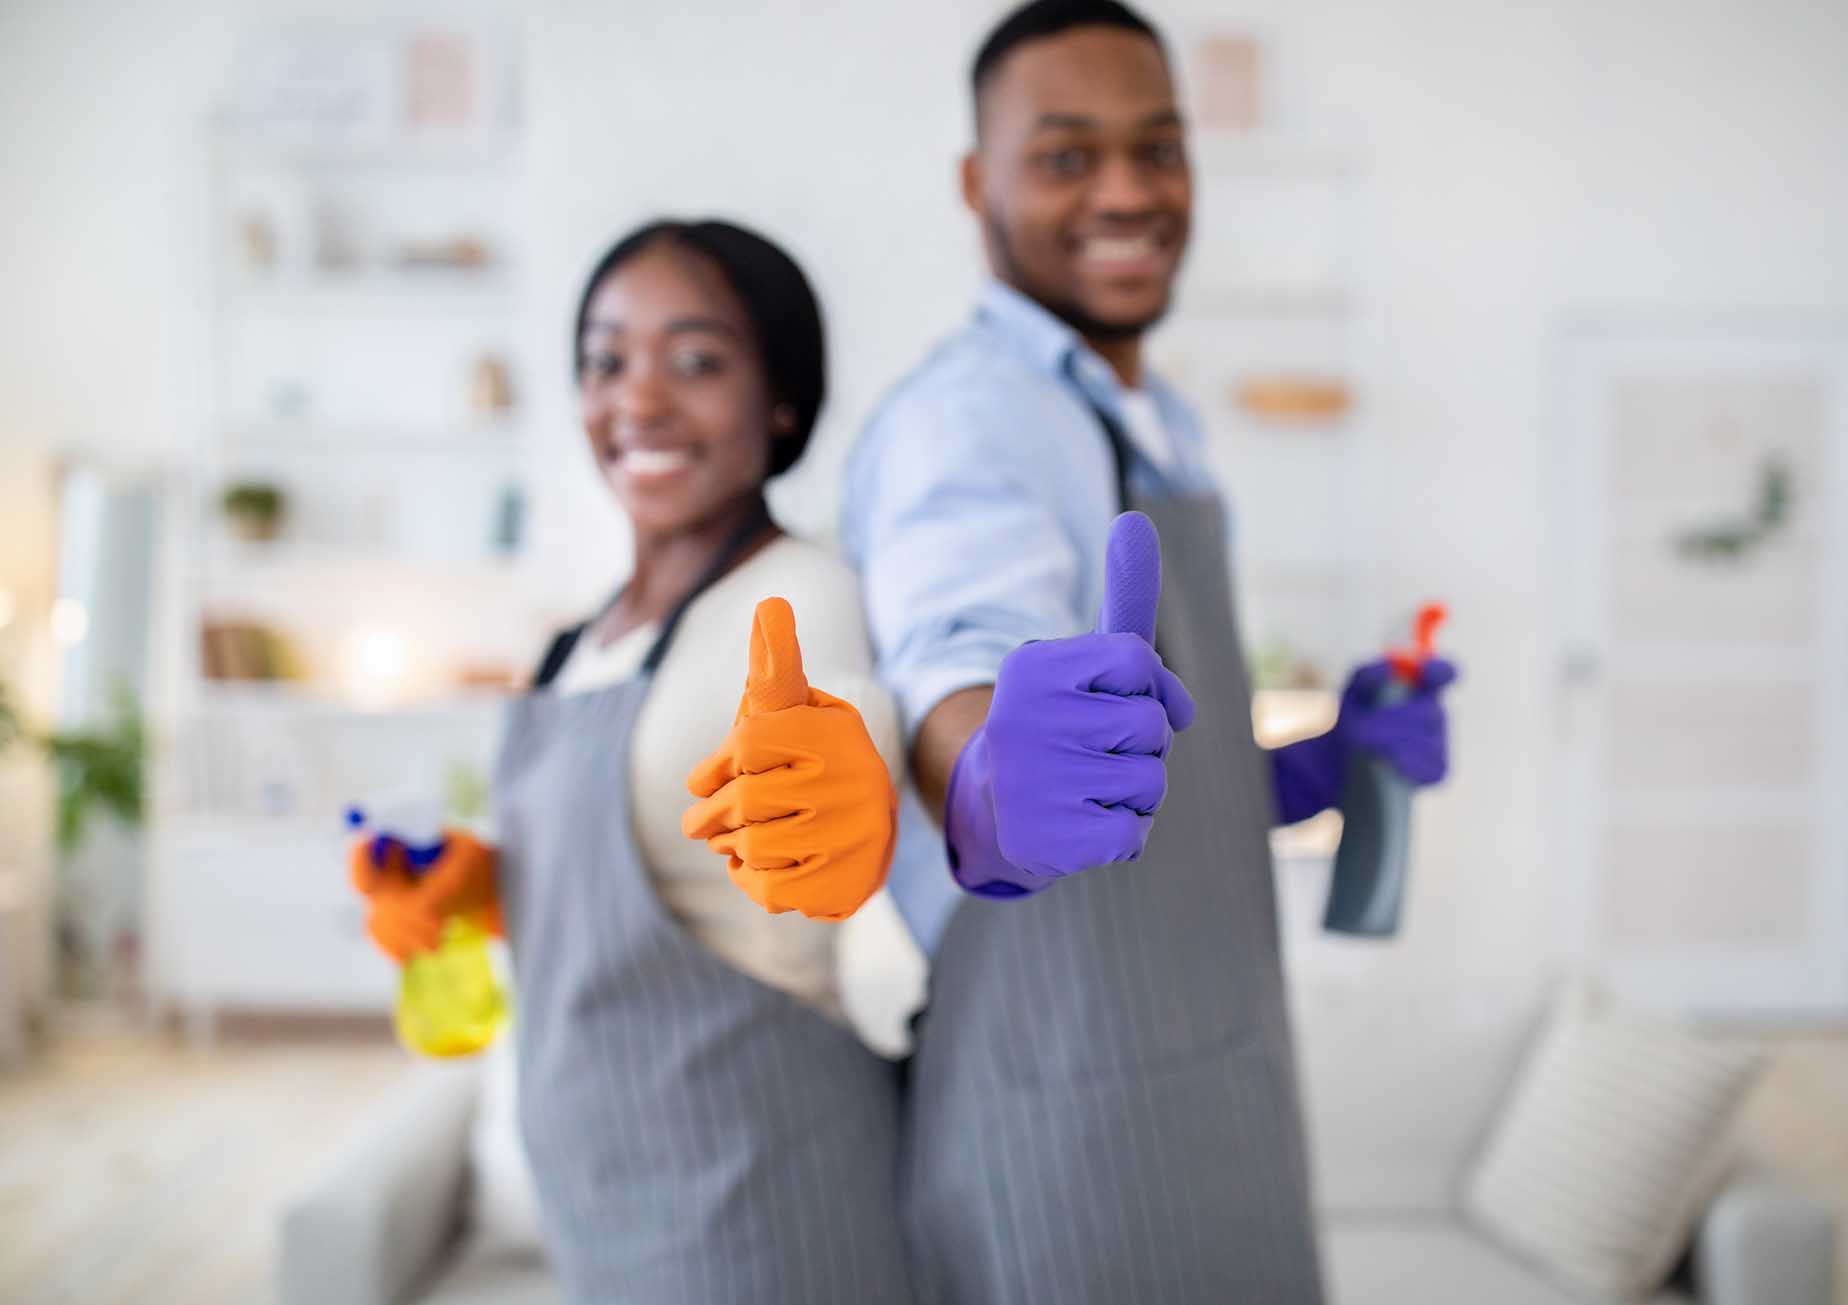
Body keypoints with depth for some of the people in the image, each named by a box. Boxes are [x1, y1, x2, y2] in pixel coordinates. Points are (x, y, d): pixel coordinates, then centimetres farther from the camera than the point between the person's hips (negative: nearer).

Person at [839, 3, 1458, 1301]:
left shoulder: (1157, 429, 10)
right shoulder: (966, 423, -19)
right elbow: (963, 667, -41)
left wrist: (1317, 768, 1)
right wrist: (995, 792, -62)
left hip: (1199, 1096, 9)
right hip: (1069, 1157, -8)